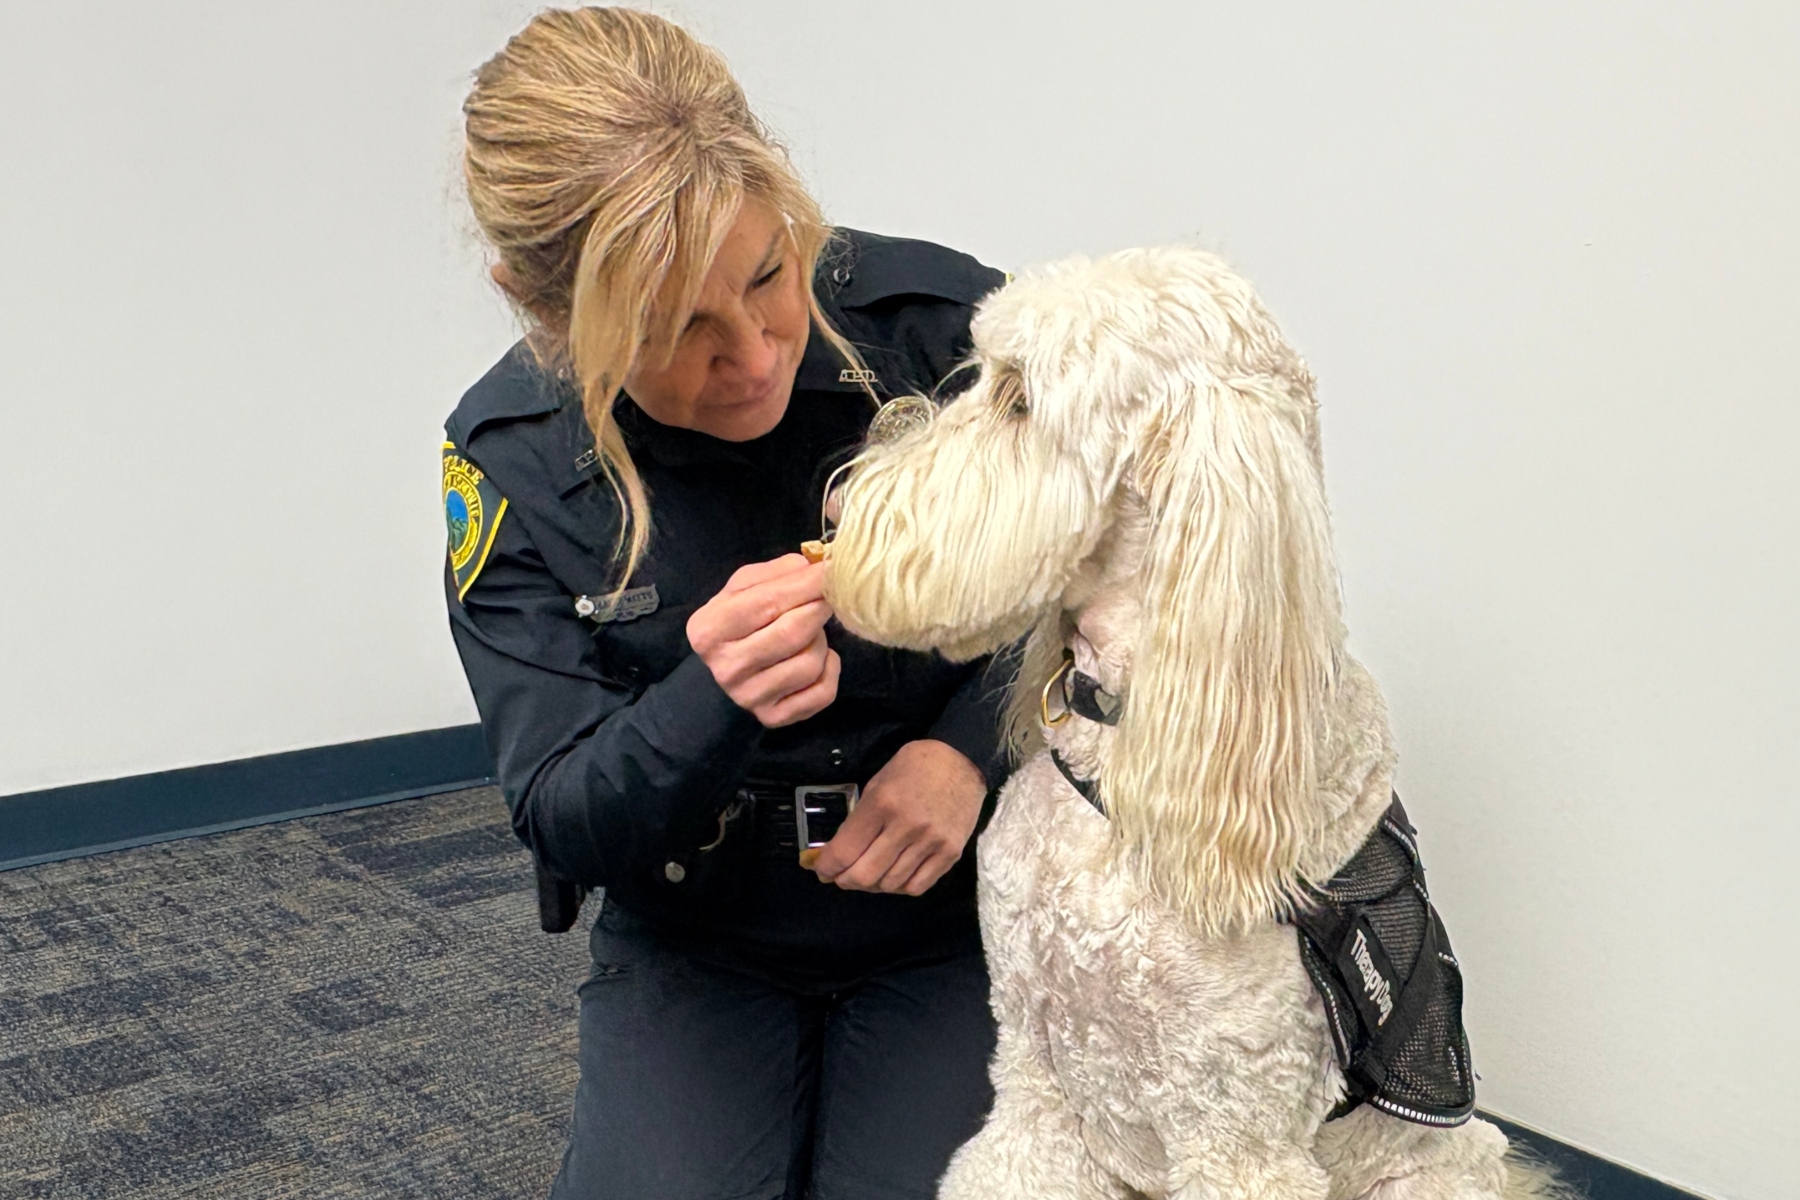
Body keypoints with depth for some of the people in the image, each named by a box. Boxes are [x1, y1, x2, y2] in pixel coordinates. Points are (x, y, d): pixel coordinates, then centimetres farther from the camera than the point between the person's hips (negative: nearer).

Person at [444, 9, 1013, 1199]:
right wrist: (714, 705, -35)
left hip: (954, 921, -1)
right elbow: (566, 827, -13)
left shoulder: (949, 322, -19)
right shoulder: (508, 462, -14)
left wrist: (971, 745, -22)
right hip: (697, 947, 1)